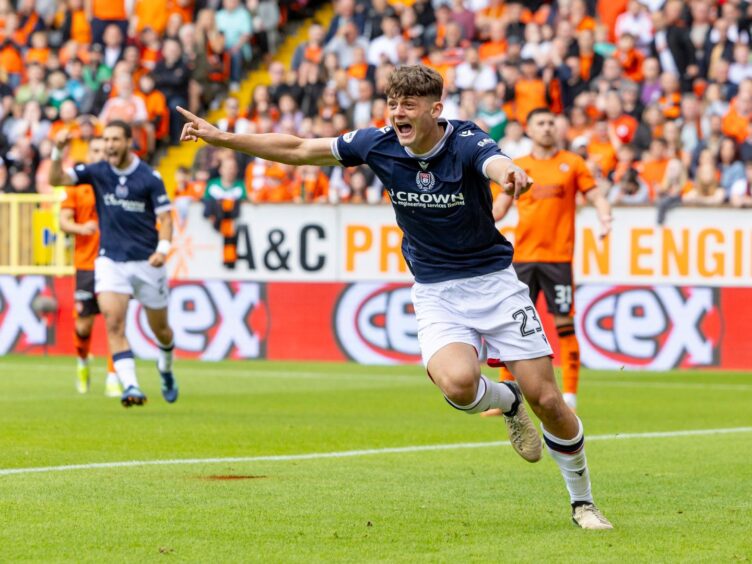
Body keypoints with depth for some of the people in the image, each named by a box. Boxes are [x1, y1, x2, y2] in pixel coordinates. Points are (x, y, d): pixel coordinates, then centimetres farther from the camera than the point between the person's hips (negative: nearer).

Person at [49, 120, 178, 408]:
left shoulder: (150, 177, -7)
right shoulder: (97, 172, 0)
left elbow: (165, 217, -6)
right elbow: (56, 179, -7)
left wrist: (162, 249, -22)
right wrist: (58, 151, -24)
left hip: (147, 262, -1)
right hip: (110, 260, 1)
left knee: (160, 328, 12)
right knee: (114, 323, -19)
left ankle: (166, 368, 43)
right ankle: (130, 386, -22)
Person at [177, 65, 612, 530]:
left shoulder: (466, 142, -19)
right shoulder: (378, 144, -8)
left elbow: (496, 164, -43)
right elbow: (298, 150, 3)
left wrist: (511, 174, -68)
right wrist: (221, 137, 0)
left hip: (493, 280, -2)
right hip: (436, 293, 2)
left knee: (547, 400, -6)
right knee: (457, 383, -29)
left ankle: (582, 501, 18)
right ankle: (507, 402, 8)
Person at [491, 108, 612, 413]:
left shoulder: (572, 163, 6)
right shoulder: (518, 167, 11)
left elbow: (596, 196, 5)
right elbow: (499, 208, 12)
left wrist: (604, 217, -15)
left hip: (558, 257, -2)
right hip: (523, 257, 2)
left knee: (564, 324, -3)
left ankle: (569, 393, 1)